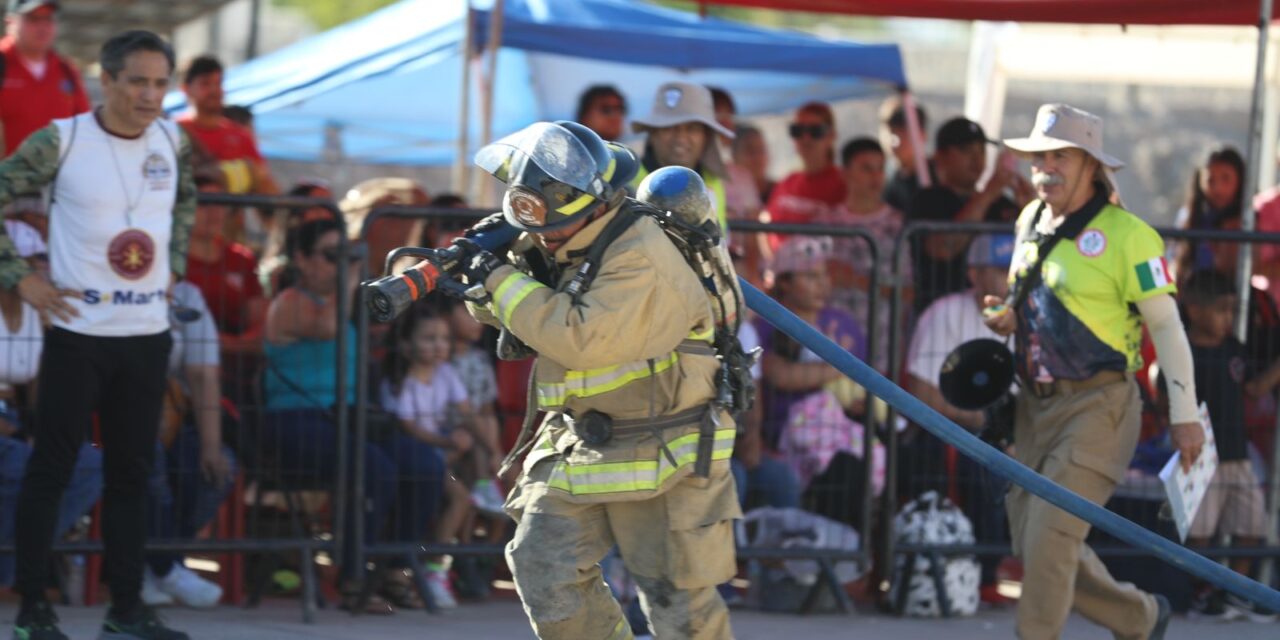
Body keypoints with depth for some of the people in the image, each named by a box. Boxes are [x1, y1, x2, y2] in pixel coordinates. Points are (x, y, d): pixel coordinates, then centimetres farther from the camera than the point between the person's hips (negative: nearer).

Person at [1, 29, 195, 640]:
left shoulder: (172, 142, 5)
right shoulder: (60, 142, -11)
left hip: (147, 333, 5)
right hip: (78, 332, -5)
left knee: (132, 471, 9)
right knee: (51, 466, 0)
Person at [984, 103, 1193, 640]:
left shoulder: (1126, 234, -10)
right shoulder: (1030, 223, 11)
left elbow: (1165, 324, -8)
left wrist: (1185, 415, -10)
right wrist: (1009, 318, 4)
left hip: (1097, 405, -8)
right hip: (1035, 407, 8)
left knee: (1050, 535, -16)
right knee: (1034, 545, 9)